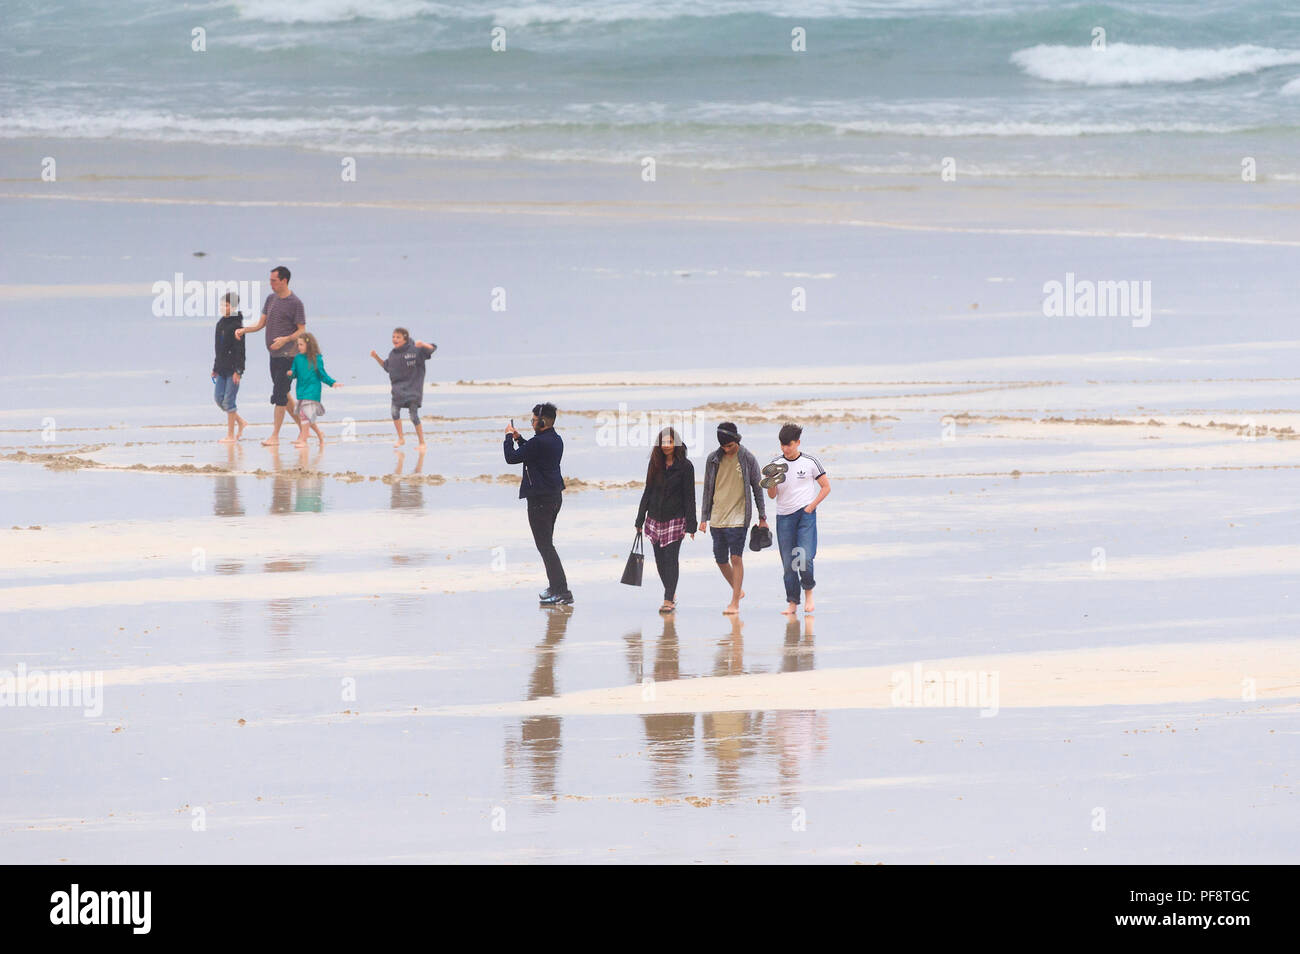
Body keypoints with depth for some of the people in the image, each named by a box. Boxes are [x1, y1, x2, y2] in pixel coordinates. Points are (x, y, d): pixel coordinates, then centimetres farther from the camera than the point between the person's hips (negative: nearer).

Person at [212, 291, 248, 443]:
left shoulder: (237, 325, -12)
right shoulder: (220, 324, 12)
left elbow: (240, 350, -14)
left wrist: (238, 371, -18)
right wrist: (215, 368, 19)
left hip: (233, 368, -8)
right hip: (222, 368, 8)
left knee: (229, 400, -5)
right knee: (218, 398, 7)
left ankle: (231, 435, 1)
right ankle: (241, 422, 22)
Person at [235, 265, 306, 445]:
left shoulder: (295, 303, -10)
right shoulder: (271, 298, 12)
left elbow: (302, 331, -9)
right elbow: (261, 324, 14)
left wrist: (285, 339, -25)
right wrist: (244, 330, -3)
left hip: (288, 355, -8)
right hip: (274, 355, 8)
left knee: (280, 395, -8)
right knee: (283, 394, 12)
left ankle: (275, 435, -5)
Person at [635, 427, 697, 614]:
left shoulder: (685, 466, -4)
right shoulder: (655, 464, 7)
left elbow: (689, 497, -5)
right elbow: (648, 492, 13)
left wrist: (691, 525, -9)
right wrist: (640, 520, 11)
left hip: (675, 519, -4)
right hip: (655, 519, 4)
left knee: (671, 558, -9)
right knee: (660, 560, 7)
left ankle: (669, 600, -7)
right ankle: (671, 593, 26)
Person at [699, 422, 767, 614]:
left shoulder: (747, 459, -2)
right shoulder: (713, 459, 6)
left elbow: (757, 488, 4)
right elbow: (707, 489, 13)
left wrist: (762, 517, 5)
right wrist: (704, 518, 10)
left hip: (738, 518, -4)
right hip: (717, 517, 4)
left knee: (736, 558, -11)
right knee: (721, 560, 8)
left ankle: (735, 602, -7)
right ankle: (738, 591, 30)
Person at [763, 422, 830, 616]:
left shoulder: (810, 462, 0)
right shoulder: (775, 464, 7)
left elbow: (826, 487, 6)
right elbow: (772, 496, 9)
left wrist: (811, 506, -4)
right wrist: (772, 485, -13)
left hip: (805, 514, -3)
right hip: (784, 516, 3)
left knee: (804, 558, -15)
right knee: (788, 563, 0)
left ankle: (809, 591, 8)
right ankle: (792, 603, 6)